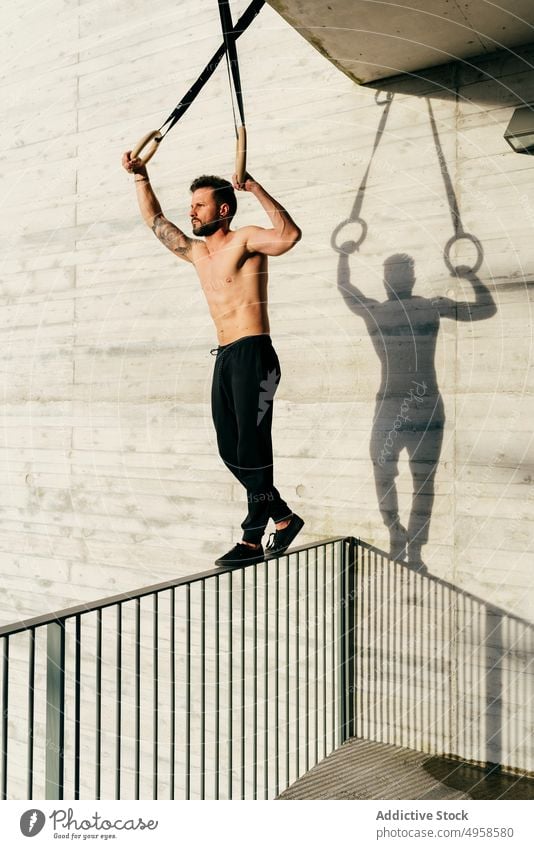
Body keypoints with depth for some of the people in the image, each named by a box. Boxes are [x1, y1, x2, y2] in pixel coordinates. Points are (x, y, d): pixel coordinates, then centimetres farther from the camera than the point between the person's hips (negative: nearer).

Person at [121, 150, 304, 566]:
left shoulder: (245, 240, -3)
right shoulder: (196, 252, 20)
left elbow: (289, 235, -23)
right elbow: (156, 220, 32)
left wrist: (256, 189, -22)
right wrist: (141, 177, 30)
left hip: (254, 356, -8)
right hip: (225, 359, 8)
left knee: (252, 448, -9)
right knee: (231, 450, 6)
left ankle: (253, 540, -2)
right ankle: (283, 518, 18)